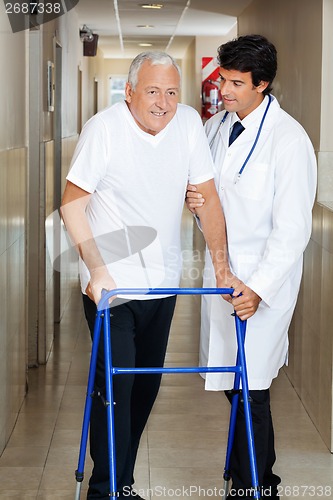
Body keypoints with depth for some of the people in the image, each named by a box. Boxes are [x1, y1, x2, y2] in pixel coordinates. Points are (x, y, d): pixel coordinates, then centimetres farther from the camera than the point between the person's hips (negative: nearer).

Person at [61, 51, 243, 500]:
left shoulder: (189, 123, -3)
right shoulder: (104, 129, -15)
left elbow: (207, 198, 2)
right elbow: (72, 203, -12)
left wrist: (222, 267, -3)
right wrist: (96, 269, -20)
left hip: (162, 281, 5)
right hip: (110, 283, -5)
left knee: (147, 383, 11)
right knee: (116, 382, -8)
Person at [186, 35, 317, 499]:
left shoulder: (289, 139, -15)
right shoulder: (215, 126, 8)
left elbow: (292, 229, -17)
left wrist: (259, 288, -22)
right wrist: (194, 199, -2)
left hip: (263, 277, -7)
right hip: (220, 269, 7)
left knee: (250, 389, -4)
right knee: (232, 382, 14)